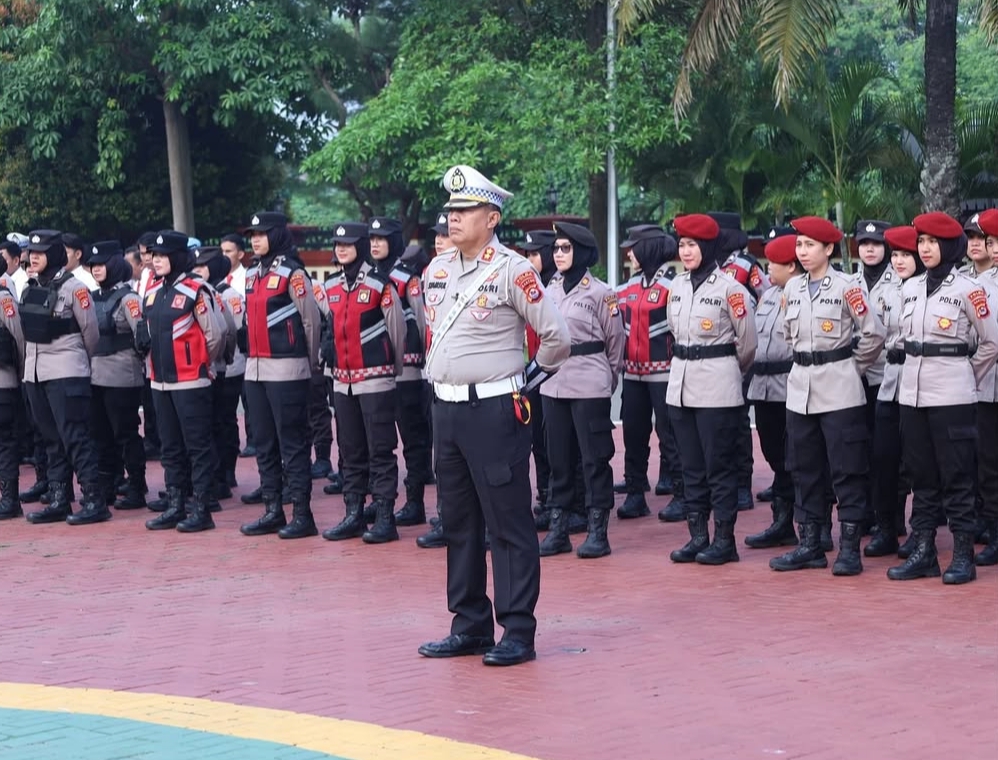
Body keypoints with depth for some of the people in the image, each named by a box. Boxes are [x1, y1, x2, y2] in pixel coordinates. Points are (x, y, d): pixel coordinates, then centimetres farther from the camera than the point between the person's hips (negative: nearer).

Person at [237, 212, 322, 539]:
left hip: (286, 370, -8)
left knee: (293, 443, -5)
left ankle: (302, 515, -2)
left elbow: (311, 320, -7)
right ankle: (273, 511, 18)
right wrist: (253, 358, 15)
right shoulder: (252, 275, 14)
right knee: (264, 443, 11)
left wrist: (309, 363, 0)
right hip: (255, 369, 8)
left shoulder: (292, 273, -9)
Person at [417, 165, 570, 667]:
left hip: (494, 412, -7)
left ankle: (518, 631, 3)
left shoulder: (512, 271, -11)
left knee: (508, 524, -2)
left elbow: (557, 336, -10)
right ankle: (470, 626, 22)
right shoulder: (437, 271, 10)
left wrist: (529, 377, 1)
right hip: (446, 409, 8)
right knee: (458, 523, 12)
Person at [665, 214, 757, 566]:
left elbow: (748, 341, -2)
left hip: (717, 387, -6)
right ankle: (697, 536, 16)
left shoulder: (729, 288, -9)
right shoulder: (677, 286, 9)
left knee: (720, 465, -1)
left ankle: (724, 540, 5)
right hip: (680, 383, 6)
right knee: (691, 466, 9)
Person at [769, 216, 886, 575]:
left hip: (839, 391, -6)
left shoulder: (847, 286, -9)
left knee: (847, 469, -2)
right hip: (800, 389, 6)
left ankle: (850, 549, 3)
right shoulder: (792, 287, 8)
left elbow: (874, 333, -7)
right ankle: (810, 545, 16)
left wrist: (852, 368, 1)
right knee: (804, 468, 9)